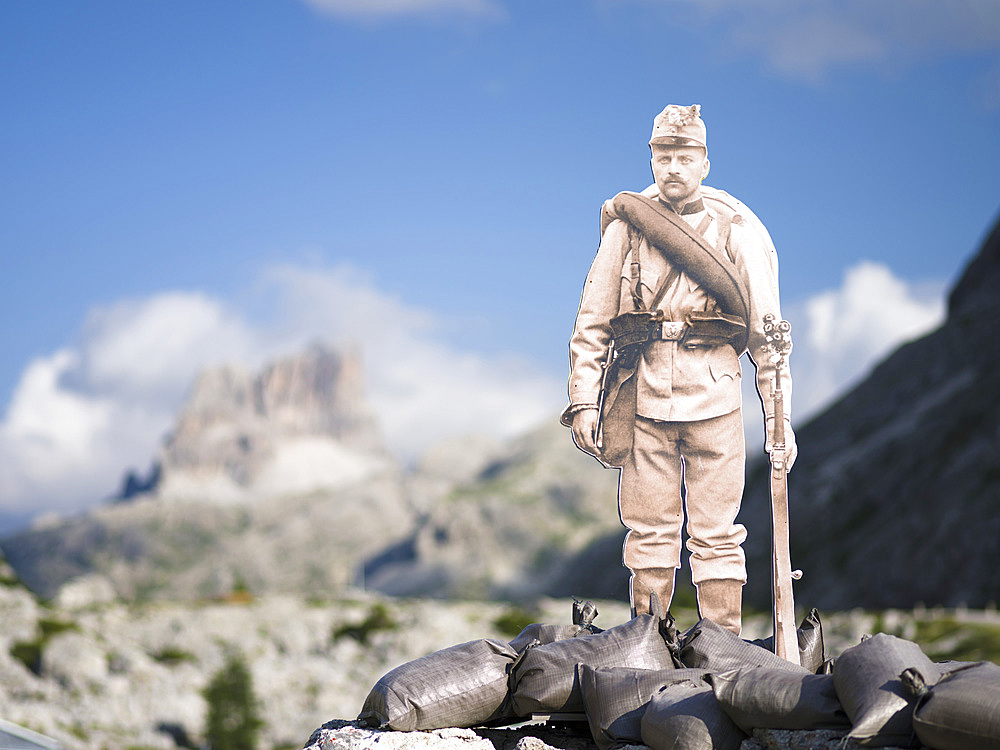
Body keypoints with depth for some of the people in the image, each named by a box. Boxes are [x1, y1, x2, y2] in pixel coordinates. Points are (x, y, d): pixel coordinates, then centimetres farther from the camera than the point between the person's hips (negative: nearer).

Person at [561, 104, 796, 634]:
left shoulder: (736, 230, 4)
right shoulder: (625, 227, 6)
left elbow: (767, 331, 4)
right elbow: (592, 324, 8)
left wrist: (779, 416, 0)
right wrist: (584, 400, -1)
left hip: (714, 396, -1)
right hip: (644, 397, 1)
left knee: (716, 533, 0)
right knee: (649, 529, 5)